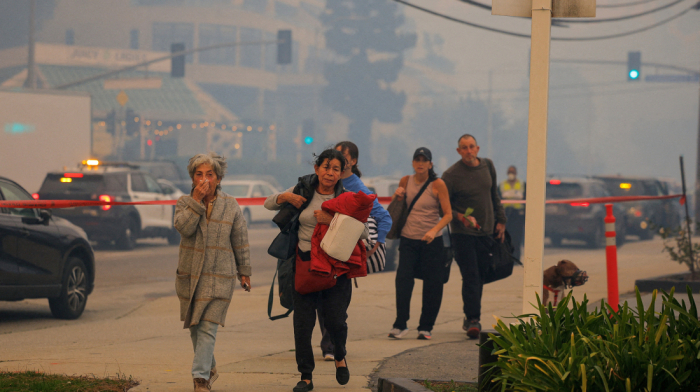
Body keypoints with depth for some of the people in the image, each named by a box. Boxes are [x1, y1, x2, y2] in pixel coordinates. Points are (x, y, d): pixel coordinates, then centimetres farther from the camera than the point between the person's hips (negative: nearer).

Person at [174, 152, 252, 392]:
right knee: (194, 326, 11)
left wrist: (244, 272, 11)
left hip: (219, 277, -2)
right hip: (189, 275, 2)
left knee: (208, 328, -12)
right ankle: (210, 369, 32)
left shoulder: (231, 206, 2)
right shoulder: (185, 203, 2)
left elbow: (240, 242, 8)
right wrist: (197, 200, -20)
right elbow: (183, 227, -18)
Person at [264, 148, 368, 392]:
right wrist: (286, 197, -6)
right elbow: (269, 204, 14)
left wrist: (333, 221, -22)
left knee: (335, 320, -4)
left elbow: (363, 231, -13)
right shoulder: (304, 190, 3)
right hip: (305, 263, 2)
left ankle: (340, 357, 30)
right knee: (303, 322, -2)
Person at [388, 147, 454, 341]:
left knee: (432, 285, 1)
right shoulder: (406, 181, 6)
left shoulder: (438, 185, -5)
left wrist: (434, 230, -23)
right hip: (408, 239, 2)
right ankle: (400, 325, -9)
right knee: (403, 279, -12)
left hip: (432, 241, -2)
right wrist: (397, 196, -1)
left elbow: (448, 214, -7)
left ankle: (426, 327, 13)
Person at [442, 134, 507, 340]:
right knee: (470, 276, -12)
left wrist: (500, 220, 15)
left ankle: (470, 317, 20)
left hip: (486, 231, 5)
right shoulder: (451, 175, -10)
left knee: (480, 276, 9)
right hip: (463, 233, -5)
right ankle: (473, 319, -12)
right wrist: (459, 216, -24)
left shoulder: (487, 166, 6)